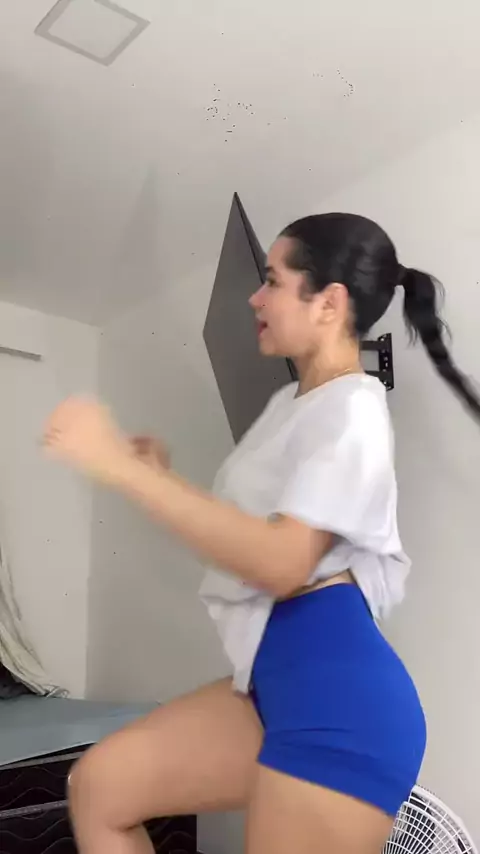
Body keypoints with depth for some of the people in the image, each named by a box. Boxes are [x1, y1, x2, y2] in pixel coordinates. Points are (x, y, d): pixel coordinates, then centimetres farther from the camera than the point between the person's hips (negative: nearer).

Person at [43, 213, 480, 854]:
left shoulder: (352, 409, -13)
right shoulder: (291, 403, 17)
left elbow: (281, 564, -27)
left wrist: (121, 465, -26)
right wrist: (158, 477, 8)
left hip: (338, 689, -9)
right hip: (274, 677, 9)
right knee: (99, 785, 8)